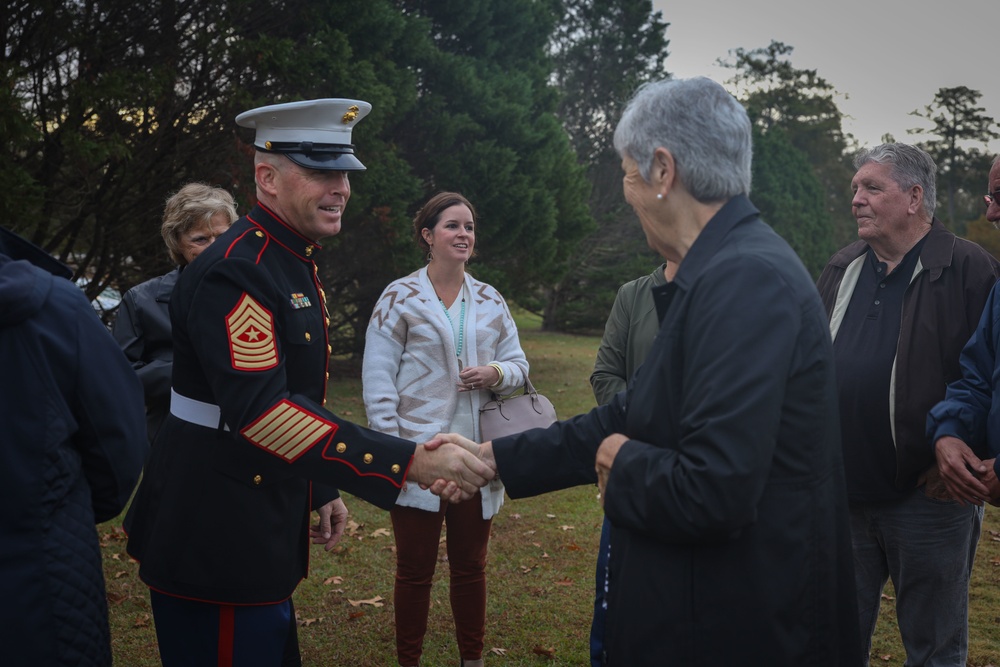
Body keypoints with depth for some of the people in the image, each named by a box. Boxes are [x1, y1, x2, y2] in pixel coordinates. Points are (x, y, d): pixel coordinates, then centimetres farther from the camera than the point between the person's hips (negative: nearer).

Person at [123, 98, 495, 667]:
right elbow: (260, 412, -33)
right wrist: (414, 463, -36)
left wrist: (322, 489, 16)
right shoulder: (236, 272, -21)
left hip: (259, 534, 10)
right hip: (215, 546, -10)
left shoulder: (295, 263, 11)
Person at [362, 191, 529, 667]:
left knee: (471, 565, 14)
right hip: (418, 457, -4)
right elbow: (377, 379, -5)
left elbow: (518, 364, 12)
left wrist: (496, 373, -11)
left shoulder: (491, 301, 9)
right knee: (415, 569, 6)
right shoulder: (400, 297, -3)